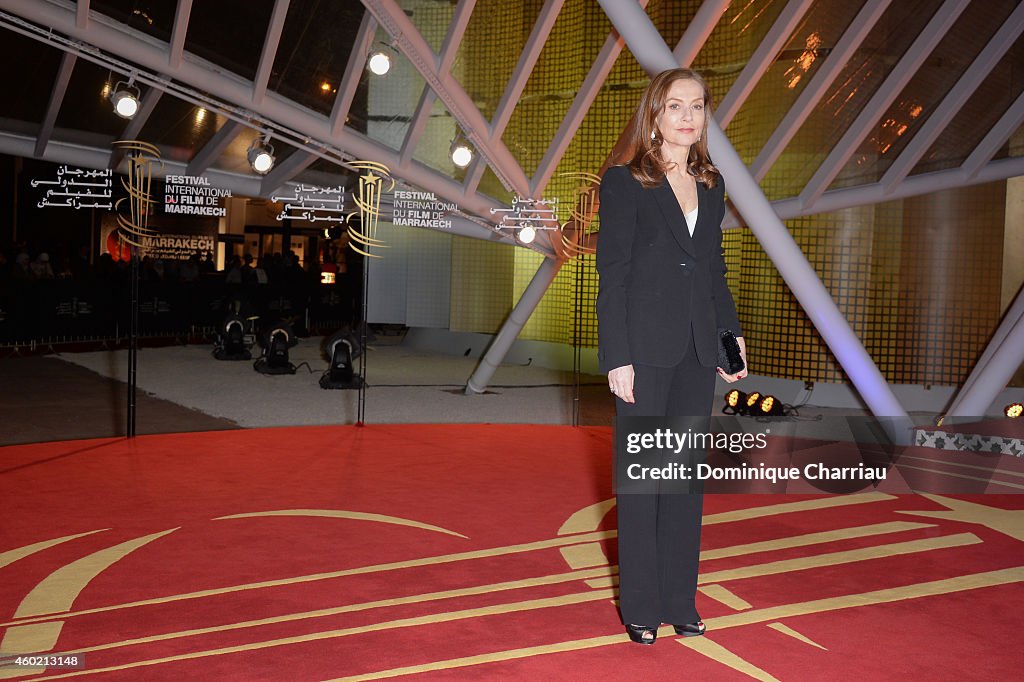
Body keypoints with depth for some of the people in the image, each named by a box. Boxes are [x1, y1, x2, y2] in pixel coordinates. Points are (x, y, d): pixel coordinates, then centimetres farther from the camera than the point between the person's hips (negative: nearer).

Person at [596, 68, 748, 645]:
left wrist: (733, 334, 9)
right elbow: (612, 275, -9)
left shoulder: (712, 185, 12)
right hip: (646, 348, -5)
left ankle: (680, 600, 24)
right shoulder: (625, 182, -4)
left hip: (698, 349, 6)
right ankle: (641, 607, 16)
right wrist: (618, 357, -14)